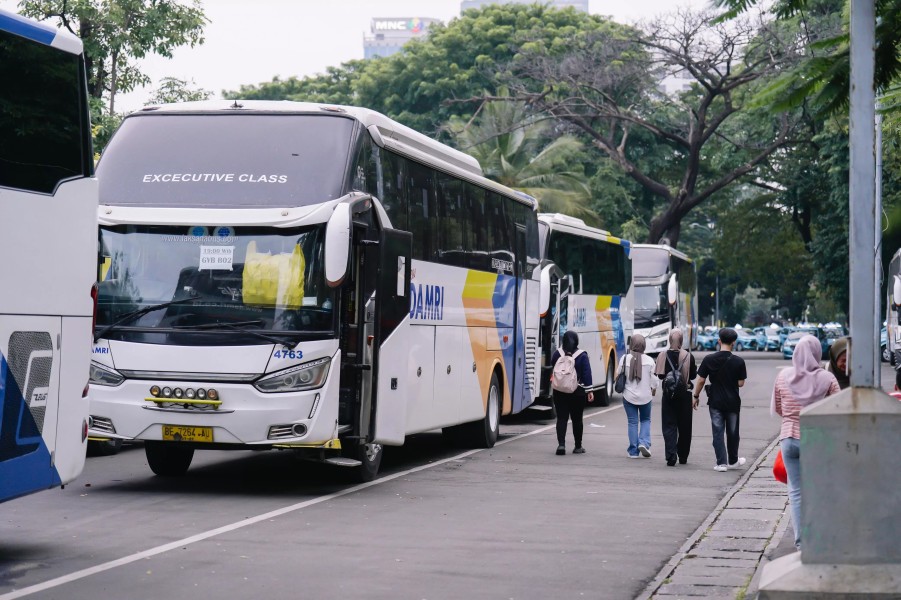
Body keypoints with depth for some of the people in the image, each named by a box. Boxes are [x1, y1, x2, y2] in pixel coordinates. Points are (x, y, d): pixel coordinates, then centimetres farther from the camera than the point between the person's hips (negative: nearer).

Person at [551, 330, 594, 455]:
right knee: (577, 419, 10)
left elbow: (552, 364, 14)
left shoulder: (558, 353, -4)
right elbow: (587, 373, -9)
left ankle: (561, 444, -15)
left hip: (559, 392, 1)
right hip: (577, 392, -1)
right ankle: (578, 447, 18)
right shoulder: (582, 356, -8)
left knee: (561, 418, 1)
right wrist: (589, 391, -6)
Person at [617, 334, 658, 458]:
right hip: (645, 396, 0)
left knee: (632, 422, 7)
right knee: (645, 420, 17)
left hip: (629, 396, 0)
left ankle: (633, 451, 7)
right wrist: (653, 390, 17)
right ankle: (644, 443, -4)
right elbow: (653, 379, -3)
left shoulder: (625, 359, -7)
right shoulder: (649, 360, -8)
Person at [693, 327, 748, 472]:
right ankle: (733, 461, 29)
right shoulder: (738, 361, -9)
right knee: (732, 432, 15)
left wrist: (695, 396, 8)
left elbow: (701, 380, -5)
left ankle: (721, 463, -1)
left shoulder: (709, 359, -7)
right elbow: (740, 383, -7)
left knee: (718, 433, 4)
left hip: (715, 402, 0)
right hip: (732, 402, 0)